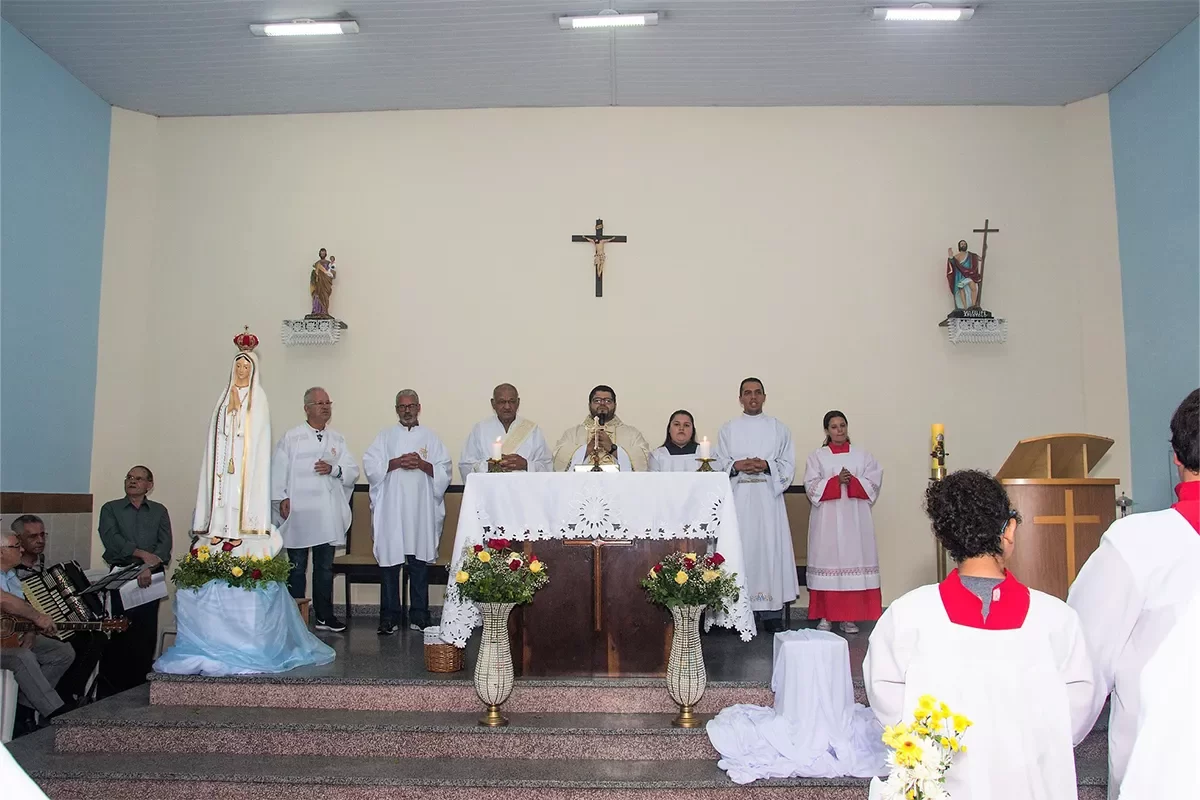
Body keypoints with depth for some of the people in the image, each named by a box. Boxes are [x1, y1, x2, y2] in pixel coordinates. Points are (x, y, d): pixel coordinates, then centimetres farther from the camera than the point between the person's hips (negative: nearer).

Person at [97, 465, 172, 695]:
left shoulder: (159, 511, 15)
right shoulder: (110, 509, 12)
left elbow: (165, 544, 2)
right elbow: (111, 538, -5)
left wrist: (150, 567, -15)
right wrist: (141, 553, -15)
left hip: (151, 576, 1)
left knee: (147, 631, -3)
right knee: (123, 629, -6)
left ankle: (141, 683, 3)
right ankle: (117, 685, 3)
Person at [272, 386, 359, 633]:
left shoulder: (337, 439, 12)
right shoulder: (291, 437, 1)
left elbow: (353, 470, 6)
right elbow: (278, 470, -3)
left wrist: (333, 469, -12)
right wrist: (281, 499, -11)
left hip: (328, 514, 4)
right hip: (297, 512, -3)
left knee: (325, 567, 11)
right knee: (297, 568, 5)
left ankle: (324, 616, 19)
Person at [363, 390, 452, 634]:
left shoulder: (430, 437, 13)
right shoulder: (385, 436, 13)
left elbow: (445, 471, 6)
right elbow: (370, 465, 1)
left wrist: (422, 464, -10)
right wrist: (397, 462, -11)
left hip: (421, 510, 0)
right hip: (391, 510, 0)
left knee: (420, 563, 2)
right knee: (389, 562, -1)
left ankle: (419, 617, 9)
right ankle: (388, 617, 5)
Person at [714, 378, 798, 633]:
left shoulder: (779, 428, 12)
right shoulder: (728, 429, 12)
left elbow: (788, 464, 7)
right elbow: (719, 464, 6)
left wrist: (766, 465, -11)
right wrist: (737, 466, -13)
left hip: (768, 497, 0)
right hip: (738, 498, 0)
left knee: (771, 548, -3)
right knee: (740, 549, -4)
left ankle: (772, 613, 1)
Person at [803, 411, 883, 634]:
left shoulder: (862, 456, 12)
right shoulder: (816, 457, 8)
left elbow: (873, 484, 1)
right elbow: (812, 487, -4)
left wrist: (852, 481, -14)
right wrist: (836, 481, -15)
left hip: (855, 519, 1)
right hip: (827, 519, -1)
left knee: (854, 561, -2)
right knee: (827, 561, -3)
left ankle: (849, 617, 5)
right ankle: (825, 616, 3)